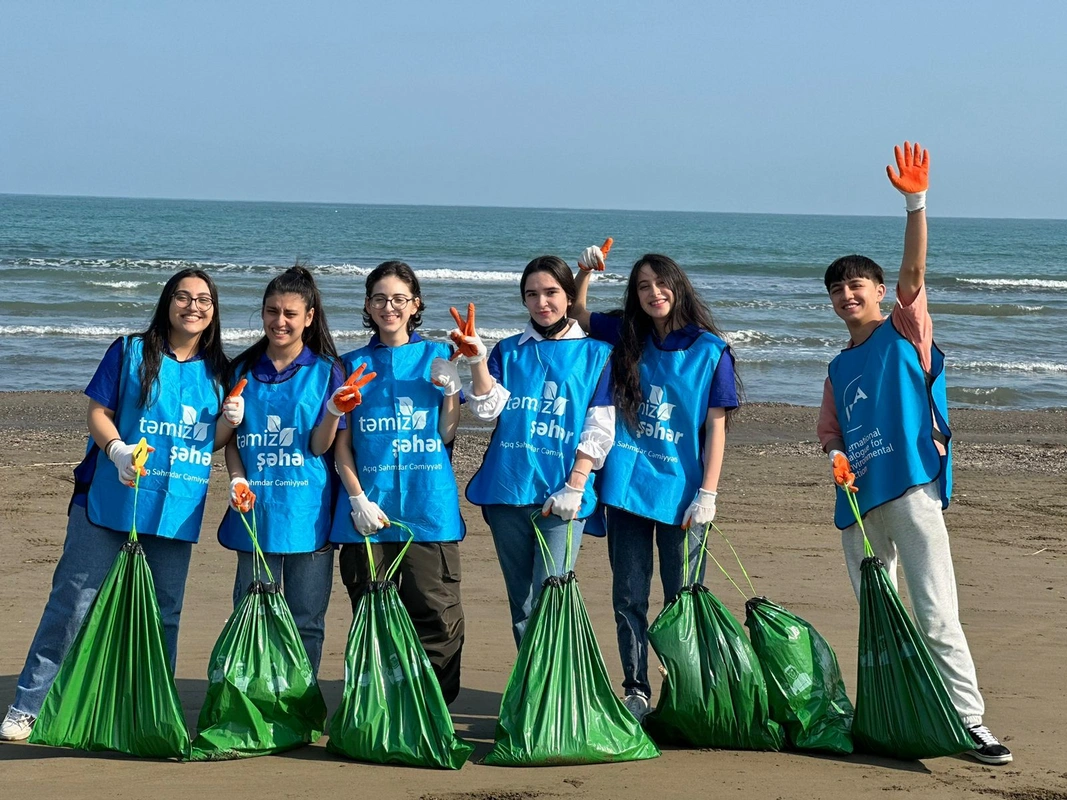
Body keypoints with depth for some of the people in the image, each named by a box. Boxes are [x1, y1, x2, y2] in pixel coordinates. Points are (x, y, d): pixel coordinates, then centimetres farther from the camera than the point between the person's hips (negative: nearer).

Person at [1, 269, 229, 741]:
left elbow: (212, 440, 15)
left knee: (164, 613, 8)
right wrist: (118, 450, -20)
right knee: (73, 601, -4)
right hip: (109, 503, -3)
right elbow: (98, 413, -2)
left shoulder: (219, 372, 11)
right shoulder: (130, 353, 2)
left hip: (176, 510, 3)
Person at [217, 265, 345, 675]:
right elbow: (232, 439, 10)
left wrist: (334, 411, -24)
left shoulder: (326, 371, 0)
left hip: (307, 513, -2)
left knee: (306, 622, 4)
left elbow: (320, 446, -5)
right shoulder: (243, 370, 8)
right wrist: (237, 480, -8)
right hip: (254, 511, 2)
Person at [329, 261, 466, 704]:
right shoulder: (354, 364, 12)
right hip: (368, 506, 1)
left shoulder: (437, 356, 10)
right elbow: (342, 441, 7)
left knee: (438, 617, -6)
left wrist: (450, 389, -10)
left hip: (429, 505, -1)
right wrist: (357, 497, -5)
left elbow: (446, 435, 6)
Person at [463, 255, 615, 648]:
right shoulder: (509, 351, 13)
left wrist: (574, 487, -10)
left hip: (561, 496, -3)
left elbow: (600, 430, -1)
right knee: (521, 604, 8)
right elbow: (488, 408, -2)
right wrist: (477, 359, -16)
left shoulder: (595, 354, 6)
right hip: (507, 489, 3)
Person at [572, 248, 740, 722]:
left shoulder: (709, 350, -2)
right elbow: (576, 316, 19)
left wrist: (707, 493, -9)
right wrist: (585, 273, 0)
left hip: (680, 492, -3)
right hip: (626, 488, 3)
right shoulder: (626, 338, 8)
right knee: (629, 597, 5)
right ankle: (635, 692, 13)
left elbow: (716, 426, -3)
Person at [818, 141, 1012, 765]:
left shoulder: (905, 329, 4)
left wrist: (916, 202, -24)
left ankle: (970, 722, -13)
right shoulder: (840, 367, 19)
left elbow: (913, 272, -11)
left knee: (936, 615, -12)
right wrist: (835, 454, -1)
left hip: (912, 487, -6)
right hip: (859, 498, 6)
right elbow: (829, 432, 23)